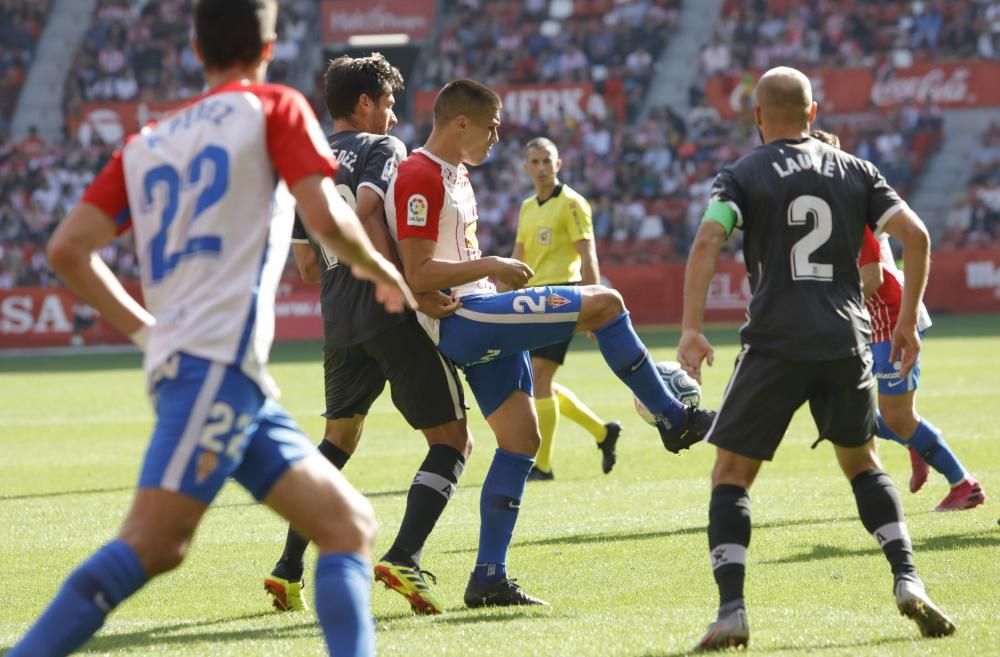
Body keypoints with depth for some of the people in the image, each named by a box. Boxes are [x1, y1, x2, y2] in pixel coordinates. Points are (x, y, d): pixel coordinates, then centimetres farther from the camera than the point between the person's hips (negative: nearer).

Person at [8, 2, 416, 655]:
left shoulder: (147, 142, 22)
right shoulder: (274, 108, 6)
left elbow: (68, 248, 13)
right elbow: (325, 216, -7)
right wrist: (382, 270, 11)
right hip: (221, 359, -8)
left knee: (350, 526, 6)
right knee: (149, 543, -19)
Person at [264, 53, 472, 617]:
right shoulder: (381, 148, -3)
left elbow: (306, 264, 19)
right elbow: (367, 212, -22)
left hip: (340, 321, 7)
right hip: (392, 316, -7)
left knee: (339, 439, 23)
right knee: (452, 439, -1)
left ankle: (289, 570, 16)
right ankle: (404, 559, -19)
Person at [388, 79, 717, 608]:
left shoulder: (454, 173, 18)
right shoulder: (420, 178, -15)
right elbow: (417, 275, -21)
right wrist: (490, 266, -16)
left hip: (484, 322, 11)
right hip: (460, 320, -11)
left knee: (521, 440, 7)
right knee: (603, 303, -15)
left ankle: (489, 578, 9)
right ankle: (673, 419, -2)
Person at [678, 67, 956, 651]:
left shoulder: (743, 176, 3)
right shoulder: (856, 171, 12)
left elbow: (708, 241, -13)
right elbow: (915, 235, 3)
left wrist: (692, 328, -16)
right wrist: (908, 322, 10)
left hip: (775, 345, -3)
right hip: (847, 342, 3)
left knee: (731, 476, 6)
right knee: (862, 464, 24)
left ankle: (732, 611, -8)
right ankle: (908, 581, 6)